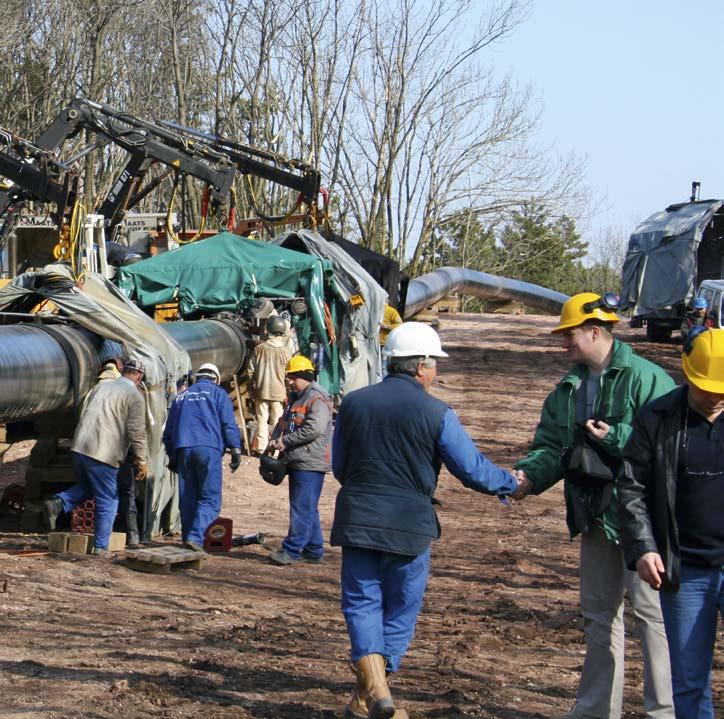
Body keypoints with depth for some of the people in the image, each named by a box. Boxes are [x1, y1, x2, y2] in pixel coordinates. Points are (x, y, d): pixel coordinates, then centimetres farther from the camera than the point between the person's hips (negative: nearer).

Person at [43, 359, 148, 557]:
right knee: (107, 501, 5)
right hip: (103, 455, -6)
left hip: (80, 448, 6)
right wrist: (142, 461, -3)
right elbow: (137, 432, -10)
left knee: (86, 487, 27)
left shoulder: (101, 387, 17)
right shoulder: (135, 396, -4)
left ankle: (57, 503, 2)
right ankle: (101, 547, 6)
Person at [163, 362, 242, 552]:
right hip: (208, 448, -5)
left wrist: (172, 456, 32)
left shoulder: (182, 396, 23)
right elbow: (229, 424, -2)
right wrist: (236, 450, 0)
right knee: (210, 499, -6)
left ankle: (188, 537, 11)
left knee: (187, 499, 11)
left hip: (183, 450, 5)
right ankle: (195, 536, -22)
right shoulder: (217, 393, 9)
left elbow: (168, 430, 25)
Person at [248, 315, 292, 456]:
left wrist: (254, 384, 17)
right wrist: (288, 394, 6)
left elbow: (251, 370, 1)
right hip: (279, 392, -1)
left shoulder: (259, 349, -4)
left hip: (261, 391, 1)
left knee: (262, 420, 8)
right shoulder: (285, 352, -9)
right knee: (278, 422, 6)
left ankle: (260, 448, 9)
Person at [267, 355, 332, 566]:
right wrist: (275, 439, 3)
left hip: (310, 463, -10)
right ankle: (314, 551, 19)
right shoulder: (294, 398, 19)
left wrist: (285, 441, -16)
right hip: (296, 461, 10)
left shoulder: (317, 398, -13)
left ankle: (291, 550, -9)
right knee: (307, 509, 13)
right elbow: (283, 422, 25)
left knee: (302, 508, -9)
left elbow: (314, 429, -23)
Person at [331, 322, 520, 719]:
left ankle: (374, 685, -14)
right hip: (409, 524, -2)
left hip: (357, 519, 2)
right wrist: (511, 483, 13)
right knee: (400, 610, 11)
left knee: (361, 602, 8)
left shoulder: (353, 403, 4)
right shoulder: (437, 413, -8)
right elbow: (472, 469, -5)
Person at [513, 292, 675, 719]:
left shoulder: (646, 378, -13)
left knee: (651, 608, -7)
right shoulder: (568, 389, 12)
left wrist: (616, 438, -23)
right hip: (594, 514, 8)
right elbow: (552, 445, 9)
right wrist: (530, 475, -10)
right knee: (599, 612, 15)